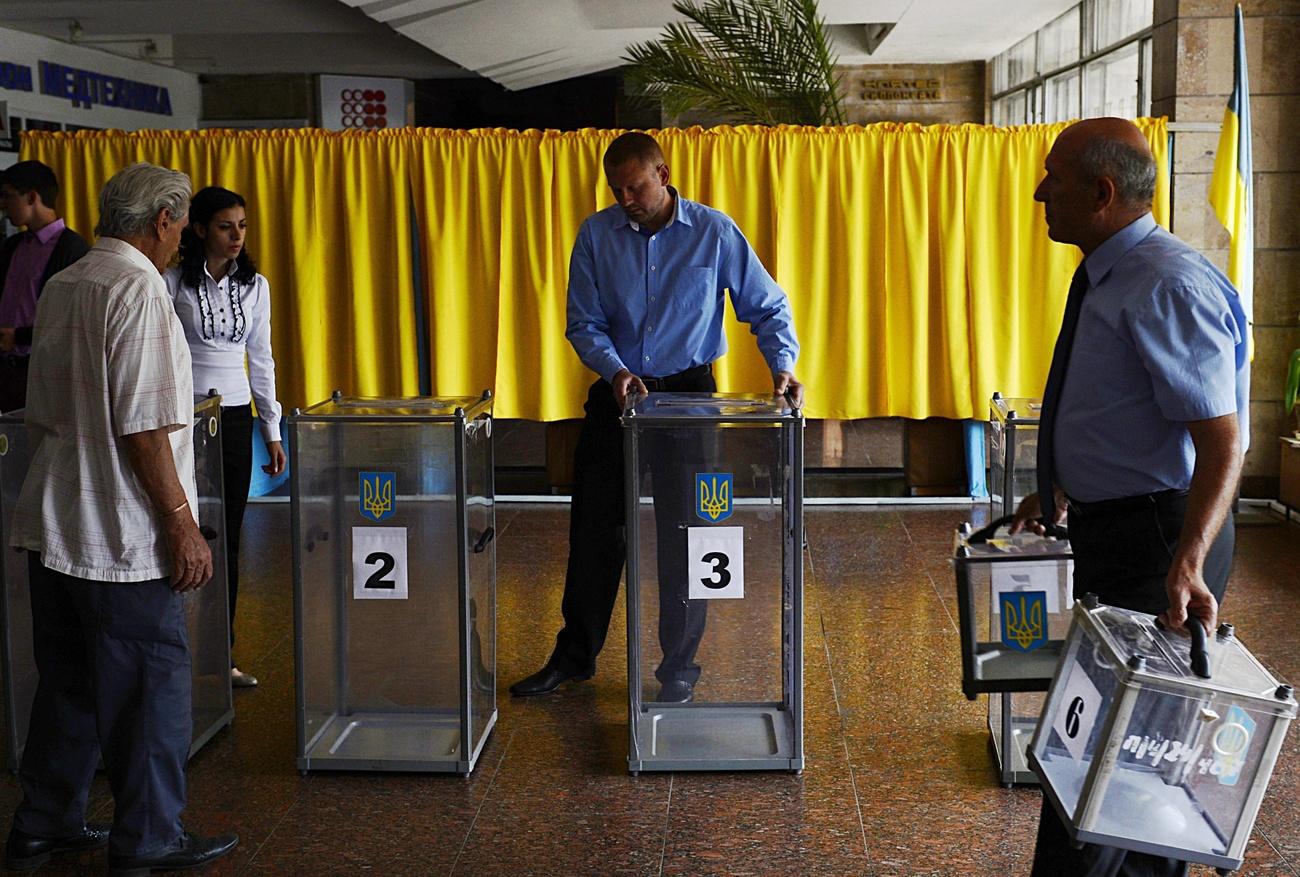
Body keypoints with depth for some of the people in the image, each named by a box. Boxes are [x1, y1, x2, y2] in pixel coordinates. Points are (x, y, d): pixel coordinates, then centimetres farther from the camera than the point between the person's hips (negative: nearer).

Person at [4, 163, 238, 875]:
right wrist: (181, 524, -16)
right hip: (119, 531, -9)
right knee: (151, 683, 3)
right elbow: (142, 429, -20)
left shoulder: (60, 287, 12)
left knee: (68, 680, 17)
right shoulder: (137, 288, -15)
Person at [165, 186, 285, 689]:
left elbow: (261, 360, 11)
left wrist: (272, 430, 8)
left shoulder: (255, 286, 6)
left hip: (235, 418, 4)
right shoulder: (172, 283, -5)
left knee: (227, 537, 7)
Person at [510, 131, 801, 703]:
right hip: (616, 393, 2)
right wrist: (616, 371, -18)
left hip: (687, 393, -2)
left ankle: (679, 667, 15)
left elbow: (767, 307, -1)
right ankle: (574, 656, 22)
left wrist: (783, 366, -17)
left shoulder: (714, 232, -6)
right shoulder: (596, 235, -1)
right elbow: (584, 323, 0)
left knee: (684, 532, 1)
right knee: (595, 528, 7)